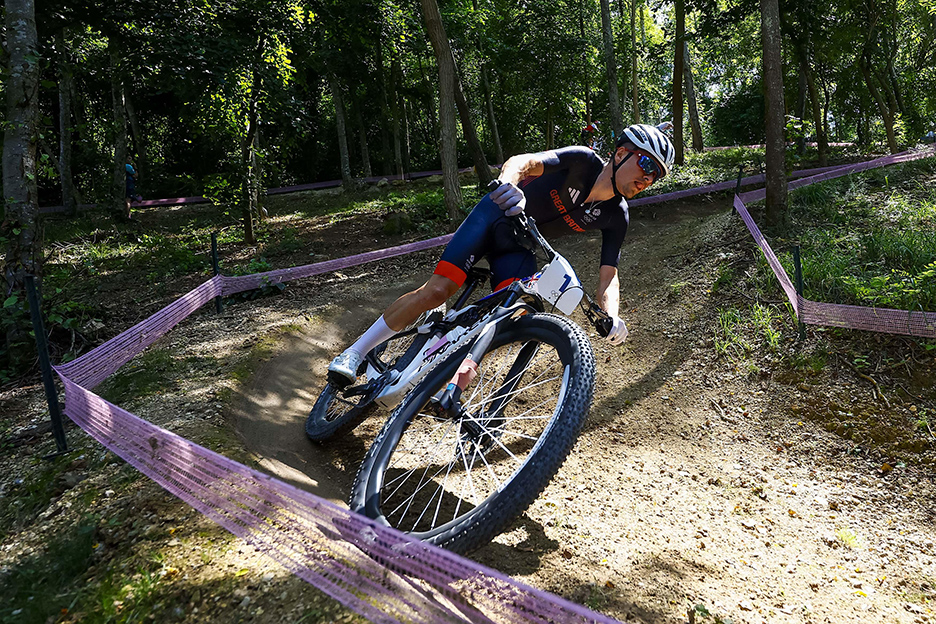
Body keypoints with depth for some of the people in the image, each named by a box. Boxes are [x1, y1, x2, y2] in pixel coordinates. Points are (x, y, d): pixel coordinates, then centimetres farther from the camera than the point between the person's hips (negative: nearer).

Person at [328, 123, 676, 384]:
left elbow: (608, 274, -10)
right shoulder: (583, 161, -21)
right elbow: (523, 161, -34)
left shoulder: (615, 217, -10)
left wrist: (611, 316, -30)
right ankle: (355, 353, -3)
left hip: (521, 246, 4)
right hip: (498, 214, -4)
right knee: (438, 290, -16)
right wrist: (509, 183, -58)